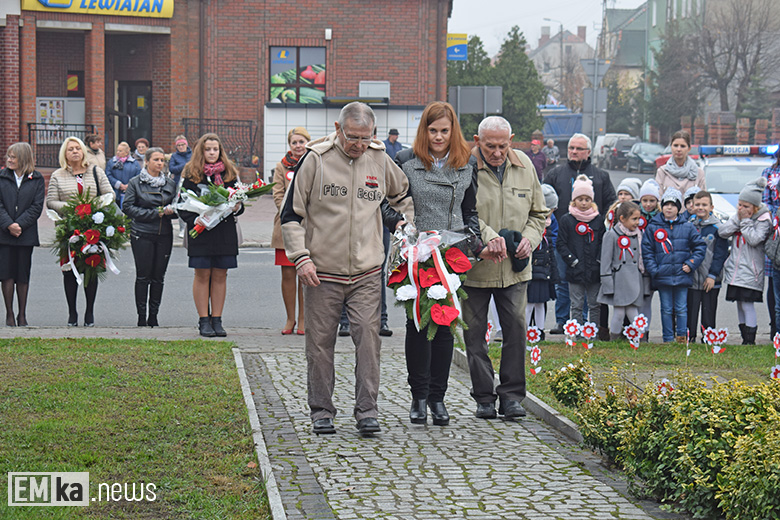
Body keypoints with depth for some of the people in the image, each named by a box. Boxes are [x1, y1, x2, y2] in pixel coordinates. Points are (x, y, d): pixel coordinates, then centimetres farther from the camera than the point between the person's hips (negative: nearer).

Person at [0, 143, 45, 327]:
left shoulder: (37, 179, 3)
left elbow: (37, 206, -3)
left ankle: (22, 315, 14)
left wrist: (19, 225, -13)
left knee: (23, 275, 4)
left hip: (26, 234, -1)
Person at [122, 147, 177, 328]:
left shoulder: (170, 183, 11)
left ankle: (154, 316, 11)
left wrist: (170, 211, -9)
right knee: (143, 276, -2)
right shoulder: (135, 182, 1)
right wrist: (154, 213, -13)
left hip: (164, 234, 3)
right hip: (142, 235, -3)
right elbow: (128, 207, -5)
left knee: (159, 276, 4)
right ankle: (141, 316, 4)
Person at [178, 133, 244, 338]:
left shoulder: (229, 173, 11)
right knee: (202, 275, -1)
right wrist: (194, 220, -14)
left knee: (220, 275, 4)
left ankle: (217, 320, 10)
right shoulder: (191, 174, 3)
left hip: (225, 231, 2)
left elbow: (239, 201, 17)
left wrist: (237, 208, -5)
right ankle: (203, 321, 5)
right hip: (201, 231, -2)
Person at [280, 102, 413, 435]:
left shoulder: (380, 160, 5)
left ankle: (367, 410, -1)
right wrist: (301, 257, -8)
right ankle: (321, 410, 15)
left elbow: (404, 195, 27)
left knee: (367, 335, -7)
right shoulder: (316, 160, -4)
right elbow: (291, 214, 0)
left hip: (367, 273, 2)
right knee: (320, 342, 4)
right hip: (322, 272, -1)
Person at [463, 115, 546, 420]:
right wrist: (487, 236, -27)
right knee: (474, 332, 3)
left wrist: (529, 238, -2)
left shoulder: (524, 165, 7)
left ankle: (511, 395, 11)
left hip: (514, 268, 3)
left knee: (516, 328, 1)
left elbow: (539, 212, 16)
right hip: (473, 266, -3)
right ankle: (484, 397, 14)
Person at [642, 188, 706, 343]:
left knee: (681, 309, 6)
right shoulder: (652, 228, 2)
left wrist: (691, 264, -4)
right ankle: (668, 339, 14)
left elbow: (700, 247, 7)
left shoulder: (687, 227, 3)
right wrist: (654, 270, -7)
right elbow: (647, 251, 2)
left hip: (682, 276, 0)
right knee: (666, 310, 7)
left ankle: (682, 337, 15)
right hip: (662, 276, 0)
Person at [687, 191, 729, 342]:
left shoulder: (717, 227, -3)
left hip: (710, 280, -2)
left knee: (708, 316, 4)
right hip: (691, 278, 2)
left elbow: (721, 254, -5)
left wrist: (712, 275, -10)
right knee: (690, 314, 4)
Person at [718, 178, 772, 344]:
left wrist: (746, 220, -16)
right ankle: (744, 339, 19)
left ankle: (750, 341, -7)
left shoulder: (763, 220, -9)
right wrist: (738, 218, -10)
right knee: (740, 304, 10)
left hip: (750, 271, -7)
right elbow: (722, 232, -1)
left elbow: (754, 239, -22)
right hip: (735, 268, 7)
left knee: (747, 304, -10)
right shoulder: (738, 216, 10)